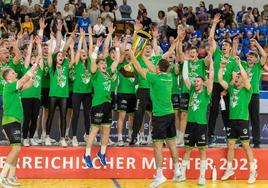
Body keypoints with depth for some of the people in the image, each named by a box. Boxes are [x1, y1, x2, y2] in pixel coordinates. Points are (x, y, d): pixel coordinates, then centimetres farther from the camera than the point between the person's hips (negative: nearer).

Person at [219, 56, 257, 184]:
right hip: (232, 120, 5)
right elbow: (220, 80, 8)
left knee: (246, 145, -4)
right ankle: (229, 169, 19)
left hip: (242, 120, -5)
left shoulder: (247, 90, -3)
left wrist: (239, 64, -21)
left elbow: (245, 77, -21)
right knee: (230, 145, 9)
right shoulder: (231, 88, 12)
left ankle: (253, 171, 2)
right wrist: (222, 67, -2)